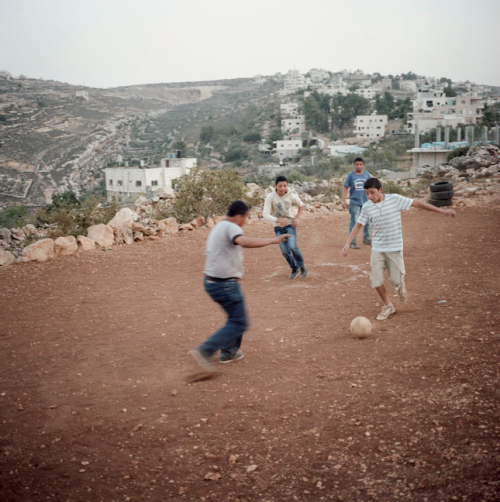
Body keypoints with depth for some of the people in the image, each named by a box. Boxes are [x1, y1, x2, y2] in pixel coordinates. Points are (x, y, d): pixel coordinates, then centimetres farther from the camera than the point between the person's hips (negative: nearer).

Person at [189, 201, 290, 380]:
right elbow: (244, 241, -37)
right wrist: (272, 240, -34)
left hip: (211, 281, 10)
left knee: (236, 316, 25)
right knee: (239, 323, -3)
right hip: (226, 283, -10)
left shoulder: (218, 227, 16)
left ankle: (229, 352, 30)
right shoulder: (230, 227, -15)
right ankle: (205, 351, -13)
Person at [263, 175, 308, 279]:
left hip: (290, 225, -1)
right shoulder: (271, 197, -16)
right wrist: (278, 220, -37)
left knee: (292, 247, -21)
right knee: (285, 251, 0)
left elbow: (301, 205, 9)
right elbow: (265, 214, -23)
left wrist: (297, 218, -2)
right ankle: (295, 269, 25)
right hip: (278, 228, 1)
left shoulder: (292, 196, -12)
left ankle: (302, 266, 4)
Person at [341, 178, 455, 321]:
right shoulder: (367, 207, -3)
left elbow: (417, 203, -7)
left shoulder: (395, 199, -11)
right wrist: (348, 243, -3)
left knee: (396, 281, -4)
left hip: (395, 248, -2)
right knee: (376, 281, -3)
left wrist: (442, 211, -6)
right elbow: (358, 226, 5)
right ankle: (388, 306, 19)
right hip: (377, 249, 2)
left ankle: (400, 285, 35)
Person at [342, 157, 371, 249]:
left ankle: (366, 238, 30)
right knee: (354, 222, -2)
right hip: (354, 202, -4)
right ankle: (352, 242, 4)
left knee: (367, 221, 13)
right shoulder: (350, 175, -4)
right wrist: (344, 201, -11)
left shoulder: (367, 174, 4)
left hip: (366, 202, 4)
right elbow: (346, 188, -4)